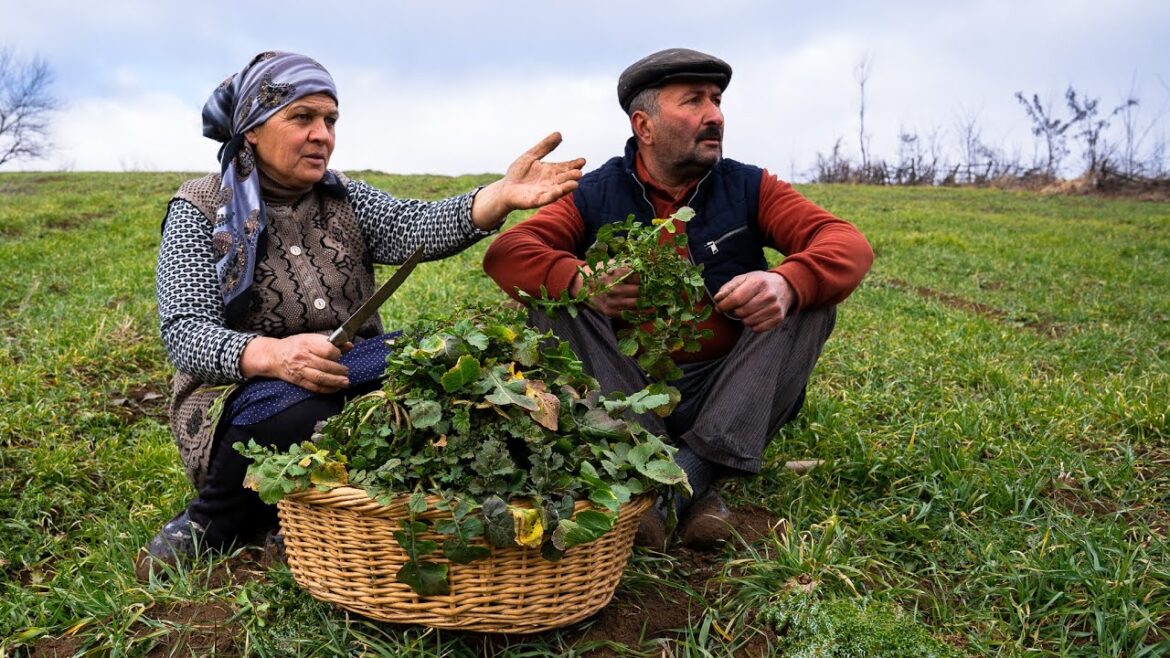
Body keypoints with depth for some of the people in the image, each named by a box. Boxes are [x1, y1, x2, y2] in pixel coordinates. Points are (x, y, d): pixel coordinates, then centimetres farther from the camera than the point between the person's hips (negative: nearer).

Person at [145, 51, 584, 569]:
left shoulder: (344, 199, 8)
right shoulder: (200, 211, -3)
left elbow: (416, 227, -13)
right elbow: (184, 331, -15)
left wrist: (500, 196, -33)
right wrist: (271, 355, -37)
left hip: (351, 379, 5)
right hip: (244, 395, -5)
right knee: (303, 413, -38)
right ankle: (215, 521, -7)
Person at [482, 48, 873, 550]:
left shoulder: (748, 188, 3)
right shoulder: (596, 195, 1)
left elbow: (850, 244, -9)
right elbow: (505, 252, -13)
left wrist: (787, 283, -32)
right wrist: (578, 279, -35)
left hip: (726, 391, 1)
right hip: (623, 392, 0)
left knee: (812, 293, -16)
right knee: (551, 294, -21)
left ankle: (692, 470, -31)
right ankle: (692, 489, -32)